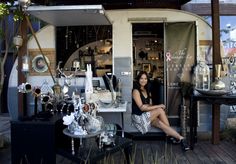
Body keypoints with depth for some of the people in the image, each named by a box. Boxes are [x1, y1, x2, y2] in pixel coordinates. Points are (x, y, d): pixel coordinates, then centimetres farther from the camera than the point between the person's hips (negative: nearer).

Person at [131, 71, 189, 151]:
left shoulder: (146, 90, 13)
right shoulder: (136, 91, -12)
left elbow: (149, 105, 11)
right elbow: (141, 107, -19)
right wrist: (158, 106, -18)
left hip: (147, 115, 8)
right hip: (139, 117, -8)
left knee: (160, 123, -25)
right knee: (160, 110, -25)